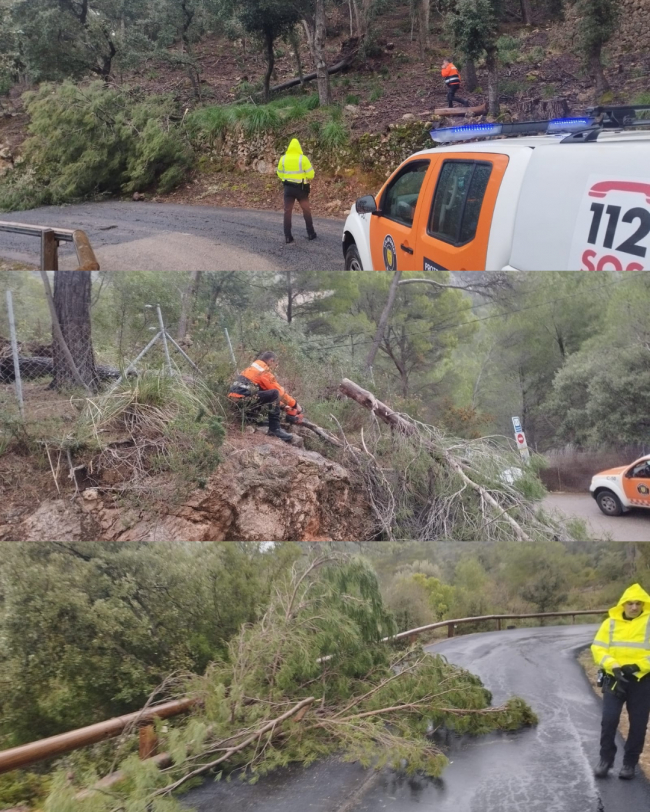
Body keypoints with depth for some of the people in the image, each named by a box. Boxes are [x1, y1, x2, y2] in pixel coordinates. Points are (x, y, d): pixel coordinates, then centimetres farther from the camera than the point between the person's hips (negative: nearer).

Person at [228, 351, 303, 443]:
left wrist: (283, 406, 24)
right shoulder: (264, 370, -3)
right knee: (274, 394, -14)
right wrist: (295, 404, 6)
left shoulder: (253, 368, 26)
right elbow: (279, 391, -3)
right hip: (243, 400, -10)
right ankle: (275, 428, -13)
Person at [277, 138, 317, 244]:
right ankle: (310, 233, 17)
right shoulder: (303, 159, -11)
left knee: (287, 211, 5)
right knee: (306, 210, 13)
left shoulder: (283, 159, -1)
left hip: (288, 187, 2)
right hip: (301, 188, -2)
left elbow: (280, 174, 8)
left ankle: (287, 236, 0)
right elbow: (310, 174, -9)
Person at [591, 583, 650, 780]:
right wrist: (613, 666, -16)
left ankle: (630, 763, 18)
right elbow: (598, 648, 0)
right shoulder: (611, 623, 4)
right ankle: (605, 759, 11)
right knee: (609, 720, -5)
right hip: (614, 679, 1)